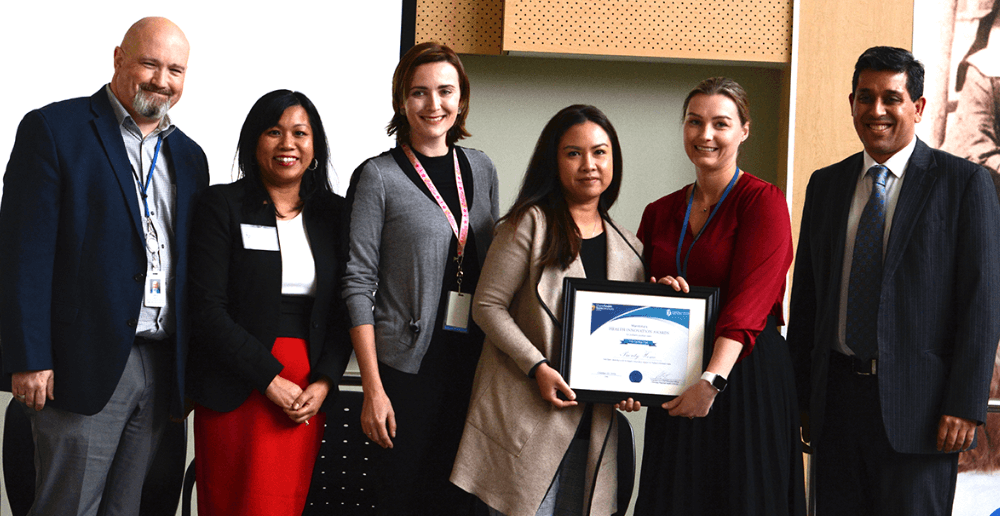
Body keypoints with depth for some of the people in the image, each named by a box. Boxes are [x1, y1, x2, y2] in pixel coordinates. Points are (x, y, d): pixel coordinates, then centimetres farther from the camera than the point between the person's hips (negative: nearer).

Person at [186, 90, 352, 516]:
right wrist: (271, 380, -13)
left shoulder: (333, 213, 10)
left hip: (309, 392, 3)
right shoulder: (222, 205, -1)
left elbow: (343, 312, 10)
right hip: (238, 391, -3)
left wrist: (323, 382, -6)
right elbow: (208, 309, -8)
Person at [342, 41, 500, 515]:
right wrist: (372, 390, -13)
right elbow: (358, 285, -7)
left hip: (476, 364, 4)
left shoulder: (481, 170, 11)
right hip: (407, 365, -4)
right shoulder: (378, 178, -4)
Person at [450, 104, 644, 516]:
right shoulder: (531, 224, -2)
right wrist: (537, 368, -15)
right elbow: (487, 305, -5)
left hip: (594, 423, 5)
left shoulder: (627, 247, 14)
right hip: (529, 414, -5)